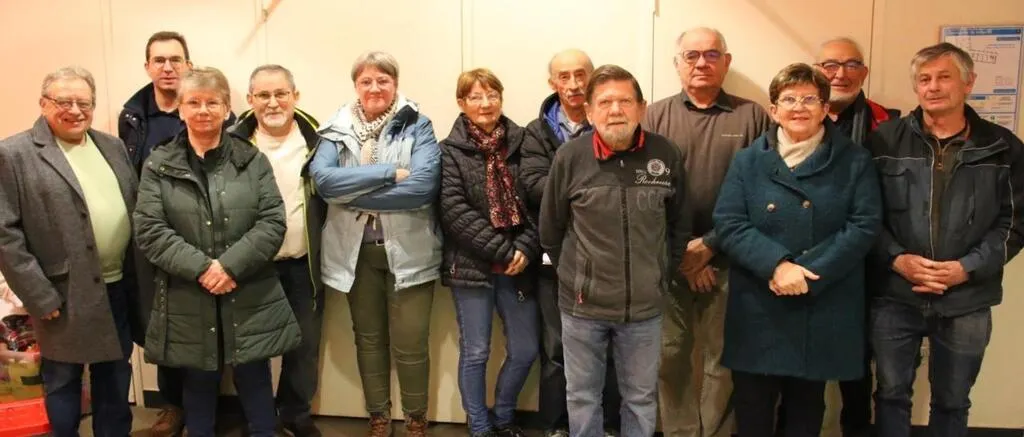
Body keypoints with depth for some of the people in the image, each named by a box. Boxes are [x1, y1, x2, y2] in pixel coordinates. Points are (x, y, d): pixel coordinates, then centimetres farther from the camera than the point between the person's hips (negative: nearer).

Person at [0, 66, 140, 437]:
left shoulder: (112, 147, 9)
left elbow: (136, 208, 13)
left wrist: (139, 275, 6)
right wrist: (39, 295, -14)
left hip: (120, 286, 5)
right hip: (66, 295, -5)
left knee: (115, 376, 17)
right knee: (63, 380, 11)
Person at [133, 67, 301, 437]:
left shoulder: (253, 160, 3)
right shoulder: (159, 165, 3)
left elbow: (273, 222, -5)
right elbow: (149, 230, -5)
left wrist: (230, 265, -17)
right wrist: (201, 267, -16)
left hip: (250, 300, 0)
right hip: (188, 303, 0)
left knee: (256, 386, 9)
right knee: (198, 387, 14)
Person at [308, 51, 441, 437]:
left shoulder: (418, 126, -3)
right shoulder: (337, 130, 4)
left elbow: (423, 185, -18)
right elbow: (322, 178, -13)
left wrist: (354, 192, -16)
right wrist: (390, 173, -20)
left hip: (409, 250, -3)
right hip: (355, 251, 3)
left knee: (410, 342, 1)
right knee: (368, 337, 15)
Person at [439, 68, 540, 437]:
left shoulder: (521, 143, 5)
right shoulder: (450, 151, -2)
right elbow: (455, 211, -11)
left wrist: (524, 249, -11)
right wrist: (501, 251, -16)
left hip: (517, 266, 3)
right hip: (471, 265, -3)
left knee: (525, 350, 10)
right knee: (475, 352, 6)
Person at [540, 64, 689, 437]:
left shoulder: (666, 155, -6)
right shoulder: (569, 157, -9)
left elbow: (679, 226, 7)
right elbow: (550, 231, 2)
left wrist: (660, 275, 9)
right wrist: (577, 276, 7)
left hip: (645, 306, 1)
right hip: (582, 305, 0)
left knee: (641, 398, 16)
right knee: (582, 397, 16)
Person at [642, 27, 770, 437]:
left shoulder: (752, 117, 3)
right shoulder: (655, 116, 5)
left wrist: (710, 245, -10)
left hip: (728, 261, -1)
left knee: (723, 361, 7)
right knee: (672, 358, 9)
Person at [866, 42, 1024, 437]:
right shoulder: (885, 140, -1)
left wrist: (967, 268, -12)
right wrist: (897, 259, -15)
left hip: (967, 302, 1)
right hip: (894, 296, -1)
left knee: (952, 402, 16)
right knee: (891, 394, 11)